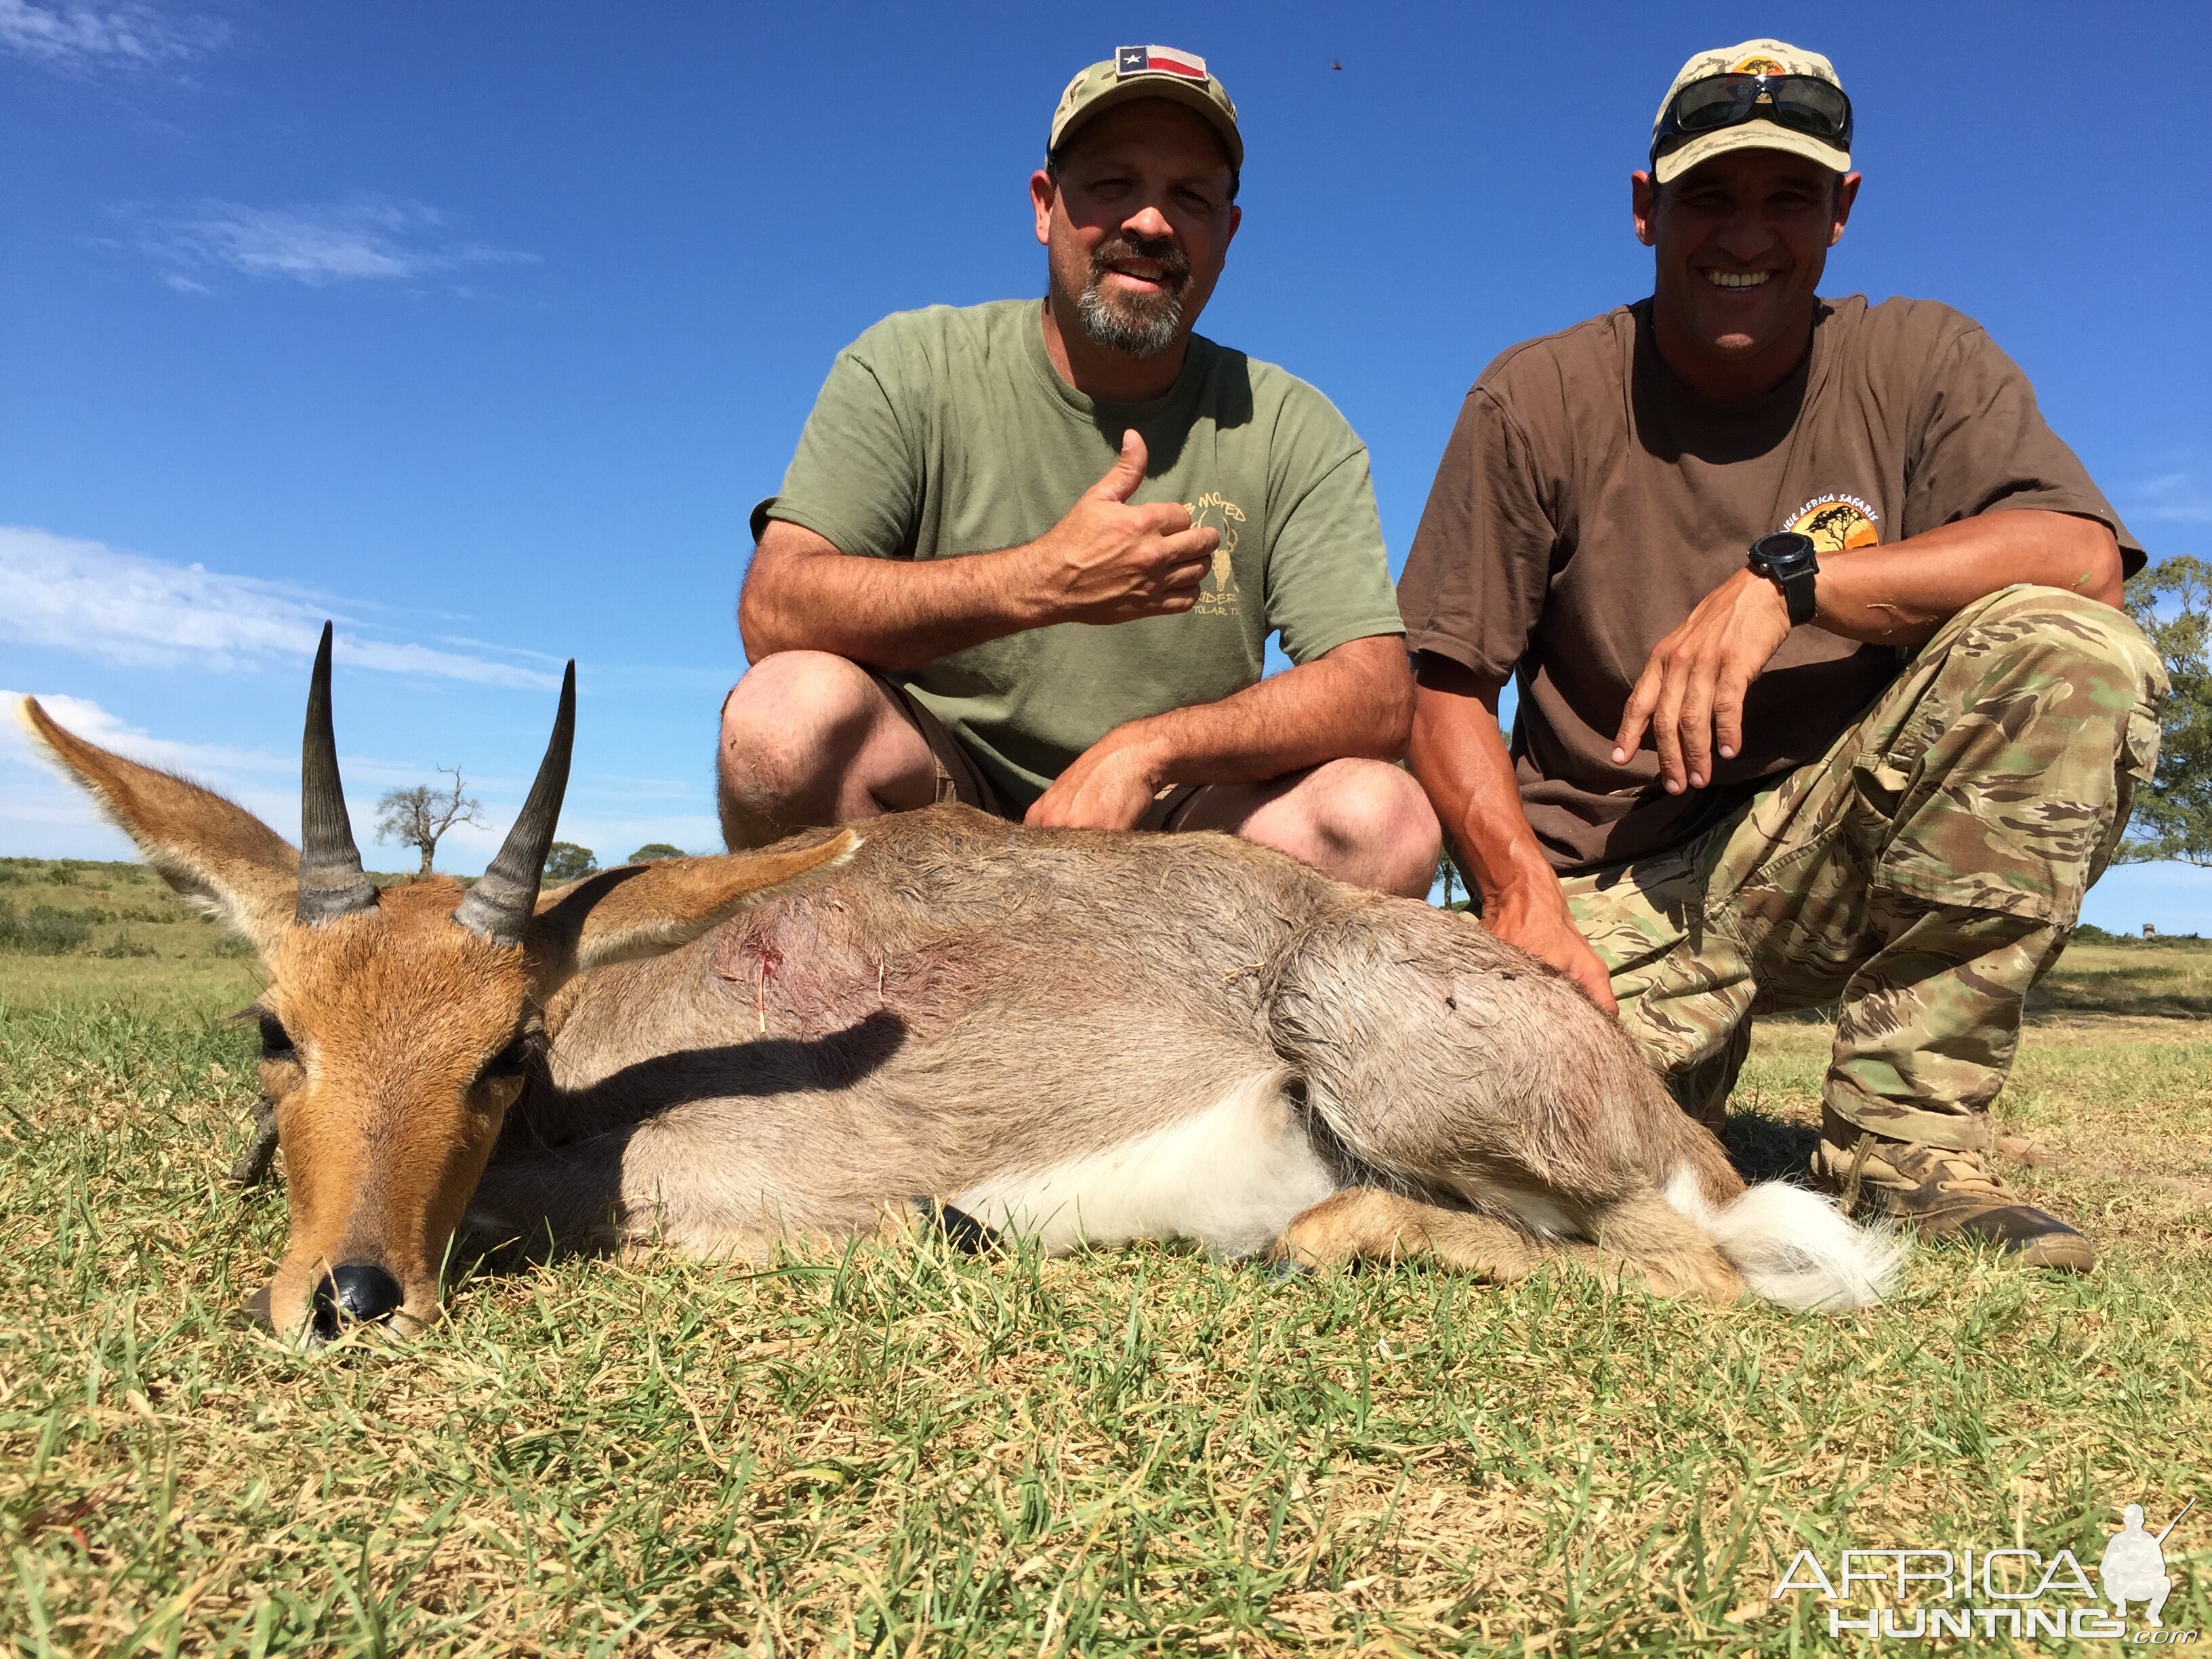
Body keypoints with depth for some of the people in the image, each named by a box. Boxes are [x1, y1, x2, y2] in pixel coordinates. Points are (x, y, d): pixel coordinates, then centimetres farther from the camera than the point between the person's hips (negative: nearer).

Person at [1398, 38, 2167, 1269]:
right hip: (1612, 881, -1)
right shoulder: (1537, 401, 1)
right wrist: (1528, 899, -20)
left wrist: (1787, 577, -25)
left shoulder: (1925, 364, 5)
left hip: (1828, 847, 2)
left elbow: (2086, 555, -14)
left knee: (2075, 656, -24)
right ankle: (1683, 1034, 13)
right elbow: (1446, 689, -5)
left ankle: (1907, 1142, -17)